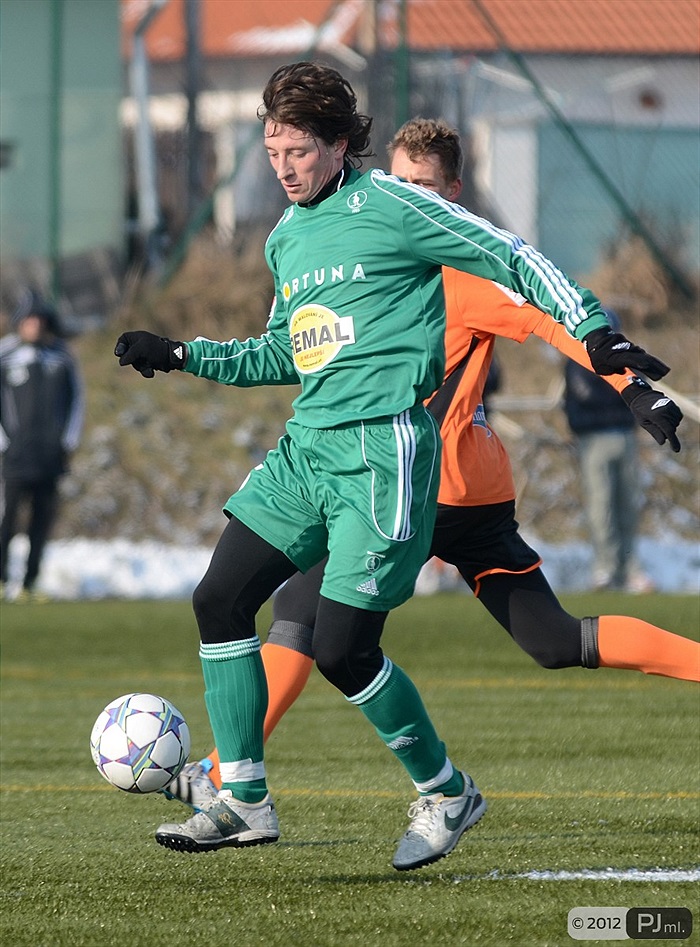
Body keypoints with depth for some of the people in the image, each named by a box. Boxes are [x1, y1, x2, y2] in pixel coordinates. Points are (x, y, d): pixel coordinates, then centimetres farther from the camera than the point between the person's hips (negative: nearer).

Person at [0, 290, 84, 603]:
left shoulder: (61, 355, 8)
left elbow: (76, 398, 16)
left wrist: (70, 440, 7)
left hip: (52, 452, 4)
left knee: (44, 517, 3)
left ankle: (30, 583, 8)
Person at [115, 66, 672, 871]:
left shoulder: (389, 206, -8)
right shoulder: (286, 238, 16)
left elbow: (512, 259, -5)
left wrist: (594, 331, -11)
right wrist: (184, 356, 18)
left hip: (382, 449, -8)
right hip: (306, 444, 8)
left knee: (342, 650, -11)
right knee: (218, 600, -1)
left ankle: (447, 794, 11)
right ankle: (244, 802, 6)